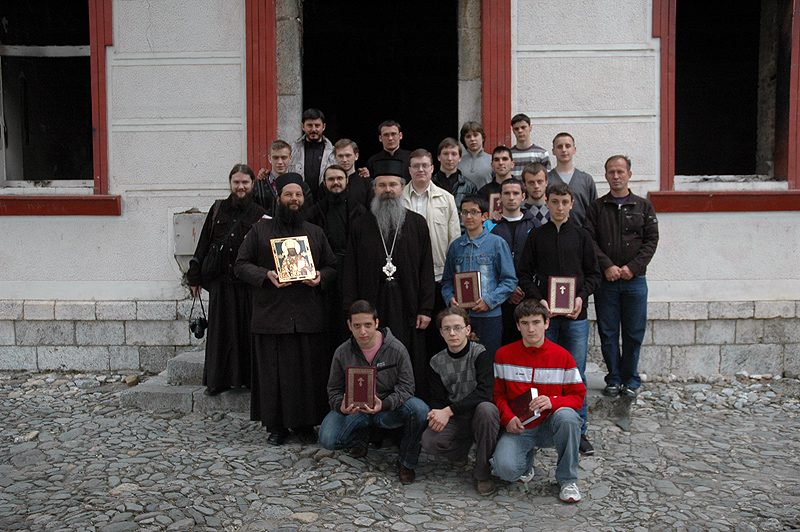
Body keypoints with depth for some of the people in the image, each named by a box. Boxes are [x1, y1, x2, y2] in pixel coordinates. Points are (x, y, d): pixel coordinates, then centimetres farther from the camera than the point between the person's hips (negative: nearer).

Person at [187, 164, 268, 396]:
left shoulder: (259, 214, 3)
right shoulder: (218, 209, 10)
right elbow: (203, 244, 11)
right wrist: (195, 277, 9)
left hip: (248, 283, -2)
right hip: (221, 282, 2)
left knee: (247, 329, 2)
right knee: (221, 330, 6)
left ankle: (250, 377, 13)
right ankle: (219, 379, 16)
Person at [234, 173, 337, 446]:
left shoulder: (315, 233, 17)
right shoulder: (260, 231, 10)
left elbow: (331, 267, 17)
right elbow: (241, 264, 6)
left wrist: (320, 277, -5)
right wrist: (266, 275, -11)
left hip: (309, 318, 2)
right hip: (271, 315, -1)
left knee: (308, 371, 1)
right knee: (273, 370, 0)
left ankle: (305, 424, 14)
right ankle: (276, 426, 12)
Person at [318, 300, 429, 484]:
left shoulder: (396, 348, -9)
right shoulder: (342, 353, -3)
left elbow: (406, 387, -9)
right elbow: (334, 390, 4)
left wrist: (383, 404, -28)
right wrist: (341, 406, -21)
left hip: (390, 408, -1)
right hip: (354, 409, 2)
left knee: (420, 409, -33)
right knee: (328, 439, -25)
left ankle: (406, 462, -7)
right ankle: (360, 438, 13)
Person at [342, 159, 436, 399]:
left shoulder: (417, 223, 8)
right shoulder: (360, 225, 9)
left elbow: (426, 269, 5)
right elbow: (350, 272, 6)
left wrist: (425, 309, -2)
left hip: (407, 309, 0)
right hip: (371, 308, 0)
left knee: (411, 370, 2)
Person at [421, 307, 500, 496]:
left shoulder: (480, 353, -11)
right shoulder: (437, 362, 2)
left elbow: (484, 391, -24)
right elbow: (437, 399, 1)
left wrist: (448, 411, -31)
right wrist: (436, 414, -24)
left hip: (478, 415, -3)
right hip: (454, 421, 3)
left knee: (486, 409, -38)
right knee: (429, 441, -27)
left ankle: (483, 472, -17)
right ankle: (461, 448, 10)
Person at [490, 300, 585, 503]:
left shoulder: (562, 355, -1)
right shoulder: (504, 354, 1)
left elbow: (578, 395, 1)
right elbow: (498, 394, 7)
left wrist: (552, 402, -20)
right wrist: (508, 417, -12)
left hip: (550, 425, 0)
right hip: (518, 427, 0)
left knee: (567, 416, -36)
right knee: (506, 469, -28)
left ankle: (567, 479, -12)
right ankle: (527, 456, 13)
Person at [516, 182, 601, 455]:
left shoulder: (581, 236, 8)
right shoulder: (536, 236, 7)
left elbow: (594, 274, 10)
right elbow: (524, 275, 5)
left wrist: (582, 296, -7)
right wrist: (538, 300, -9)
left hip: (576, 315, 0)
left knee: (576, 374, 3)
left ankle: (579, 430, 12)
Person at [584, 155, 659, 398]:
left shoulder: (643, 206, 9)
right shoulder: (596, 208, 8)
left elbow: (651, 240, 2)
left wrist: (632, 267, -10)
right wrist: (607, 266, -13)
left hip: (635, 280, 0)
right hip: (605, 280, 0)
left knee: (634, 332, 3)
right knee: (608, 332, 3)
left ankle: (631, 380, 16)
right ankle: (614, 379, 15)